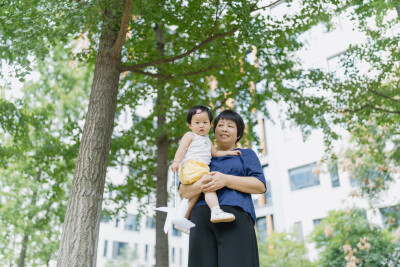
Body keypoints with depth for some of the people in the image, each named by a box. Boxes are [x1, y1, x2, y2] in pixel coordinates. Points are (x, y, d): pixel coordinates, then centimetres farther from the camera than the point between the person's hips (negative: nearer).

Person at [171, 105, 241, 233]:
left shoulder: (207, 140, 34)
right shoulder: (190, 135, 10)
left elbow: (214, 153, 39)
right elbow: (182, 148, -2)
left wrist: (229, 152, 29)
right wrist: (176, 161, -18)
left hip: (202, 169, 8)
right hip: (191, 165, -8)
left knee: (197, 192, 3)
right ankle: (216, 211, -43)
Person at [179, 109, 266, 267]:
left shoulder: (246, 155, 22)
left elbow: (260, 186, 5)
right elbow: (183, 191, 17)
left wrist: (225, 180, -10)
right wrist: (201, 185, -8)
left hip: (235, 214, -2)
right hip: (202, 217, 3)